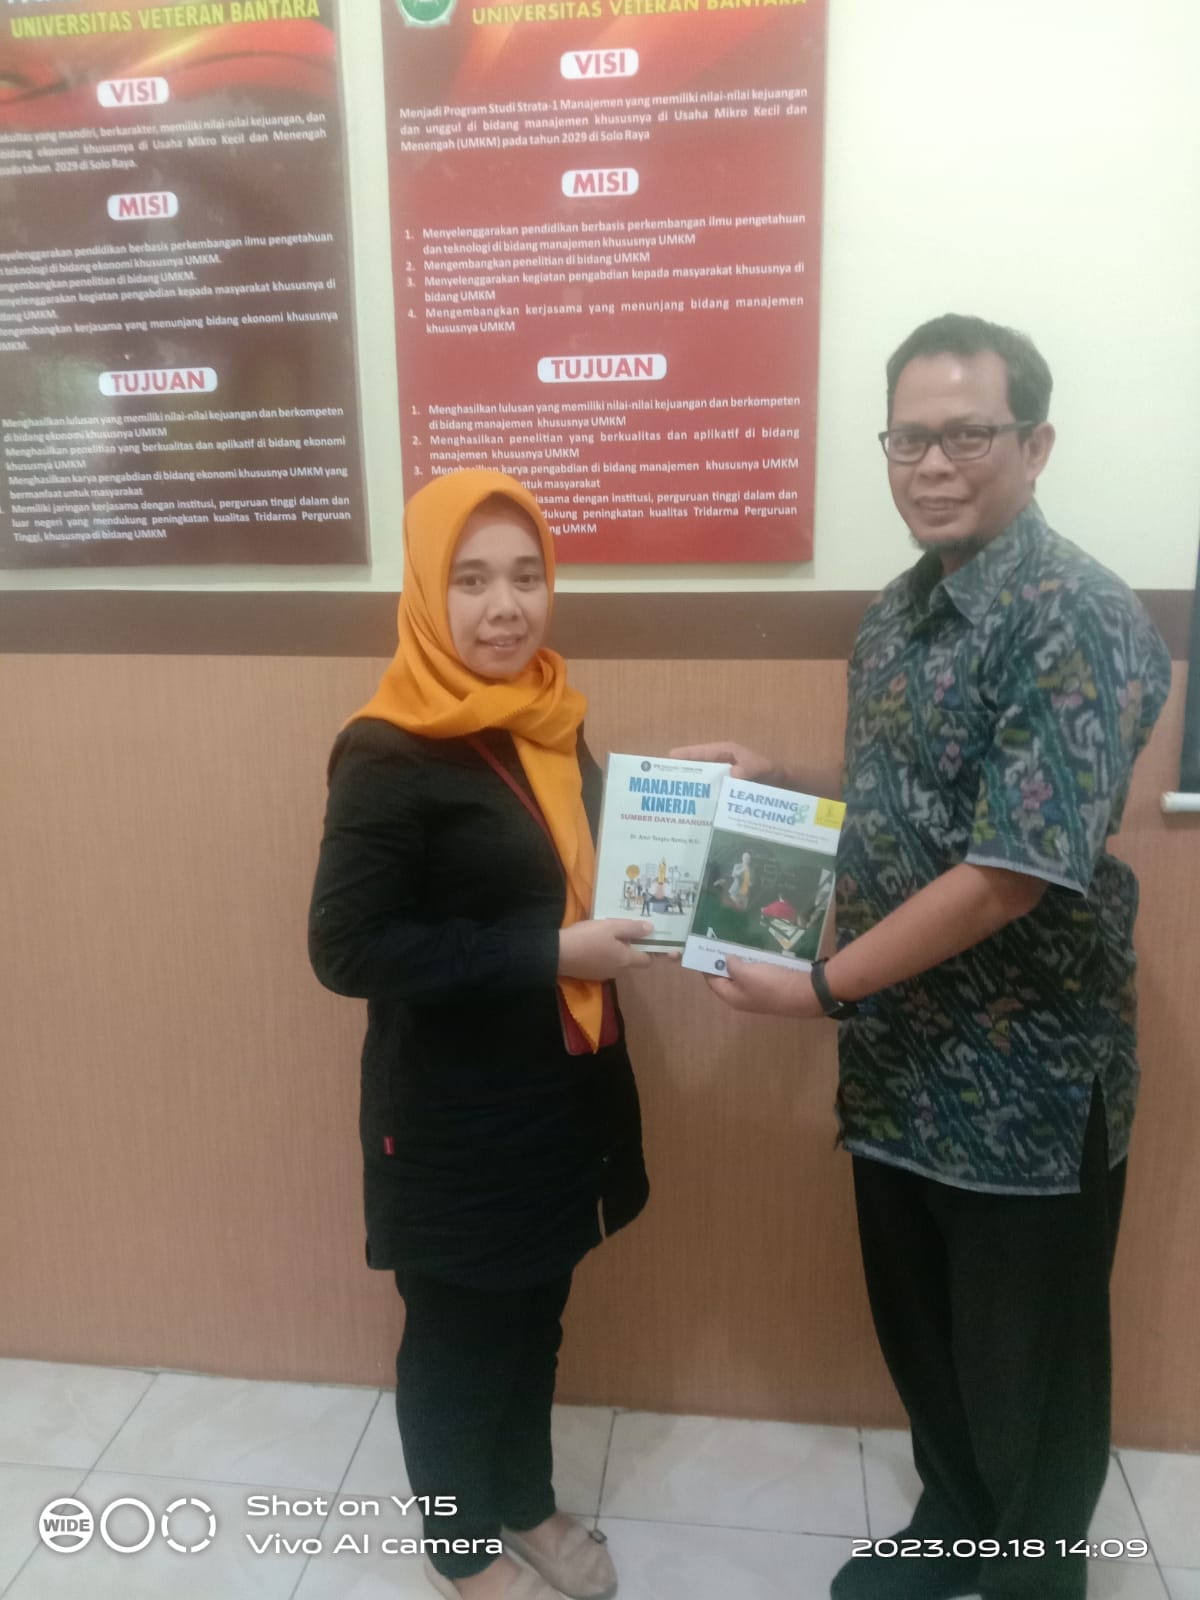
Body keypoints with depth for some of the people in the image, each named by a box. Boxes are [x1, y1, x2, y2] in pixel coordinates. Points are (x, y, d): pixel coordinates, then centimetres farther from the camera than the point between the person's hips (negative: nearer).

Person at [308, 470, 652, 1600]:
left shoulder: (551, 719, 2)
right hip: (452, 1113, -7)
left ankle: (527, 1502, 48)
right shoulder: (391, 754, -20)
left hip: (559, 1086, 7)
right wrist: (546, 953, -24)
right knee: (458, 1329, 14)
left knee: (535, 1310, 23)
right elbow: (347, 948, -23)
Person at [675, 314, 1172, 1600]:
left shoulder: (1079, 623, -19)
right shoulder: (895, 616, 7)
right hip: (900, 1062, 7)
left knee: (1028, 1371, 15)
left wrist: (818, 989, -19)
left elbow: (1015, 870, -25)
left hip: (1026, 1083, -7)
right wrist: (775, 783, 3)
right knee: (920, 1337, 23)